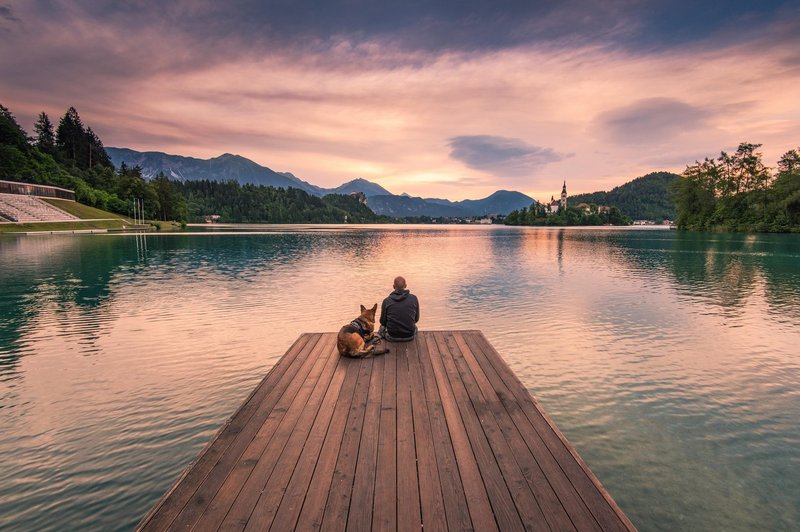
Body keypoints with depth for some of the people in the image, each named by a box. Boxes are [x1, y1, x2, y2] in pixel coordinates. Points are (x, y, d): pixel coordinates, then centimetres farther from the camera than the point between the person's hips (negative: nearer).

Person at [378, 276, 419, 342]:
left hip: (392, 337, 0)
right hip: (410, 337, 0)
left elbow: (383, 322, -1)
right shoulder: (414, 298, -8)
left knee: (382, 327, 32)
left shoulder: (386, 301, -11)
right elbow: (416, 319, 3)